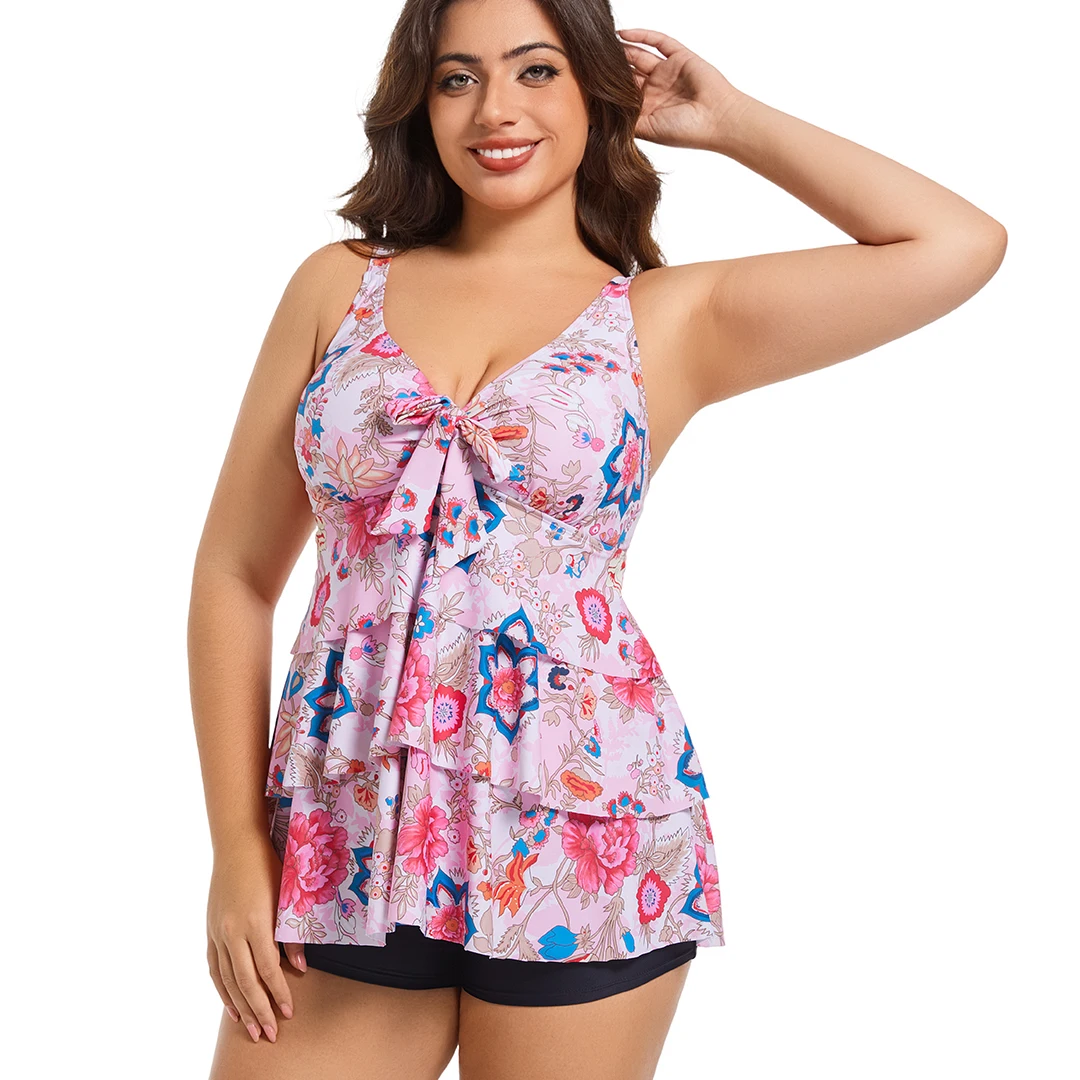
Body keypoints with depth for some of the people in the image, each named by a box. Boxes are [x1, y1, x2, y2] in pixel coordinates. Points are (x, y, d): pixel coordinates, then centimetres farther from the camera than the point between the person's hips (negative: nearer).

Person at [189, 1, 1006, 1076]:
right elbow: (236, 576, 7)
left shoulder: (673, 319, 3)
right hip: (344, 841, 2)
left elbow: (960, 245, -6)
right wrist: (237, 849, 1)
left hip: (580, 831, -1)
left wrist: (731, 121, 5)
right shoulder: (339, 285, 7)